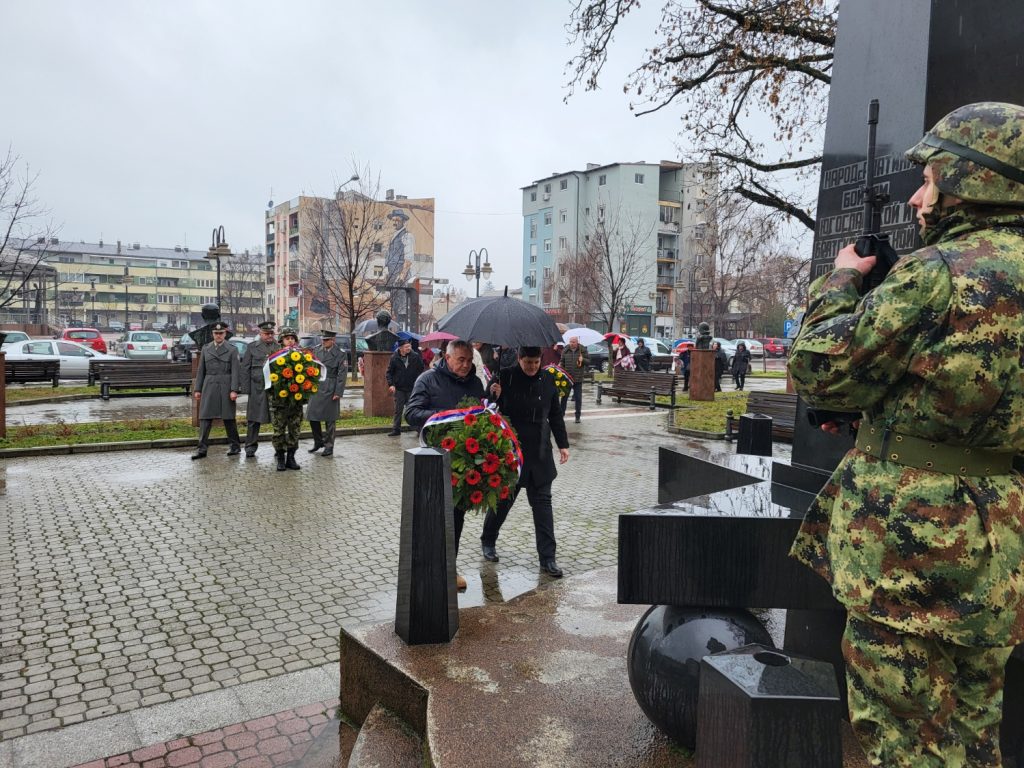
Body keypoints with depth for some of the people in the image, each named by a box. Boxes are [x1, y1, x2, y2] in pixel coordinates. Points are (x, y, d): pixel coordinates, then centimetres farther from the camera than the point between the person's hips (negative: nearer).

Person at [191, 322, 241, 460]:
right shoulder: (206, 349, 10)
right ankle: (202, 448, 1)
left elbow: (235, 372, -4)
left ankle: (235, 446, 17)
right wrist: (197, 389, 7)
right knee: (205, 417, -1)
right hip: (209, 386, 3)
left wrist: (234, 390, -12)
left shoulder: (231, 350, 0)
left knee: (229, 417, 4)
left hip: (225, 387, -3)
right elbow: (200, 370, 12)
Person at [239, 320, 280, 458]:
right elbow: (245, 369, 6)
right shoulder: (252, 347, 8)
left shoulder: (279, 347, 10)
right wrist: (246, 389, -2)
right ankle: (250, 448, 12)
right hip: (257, 388, 0)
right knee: (254, 419, 3)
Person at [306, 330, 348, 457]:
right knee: (312, 416, 6)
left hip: (330, 390, -4)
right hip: (316, 388, 4)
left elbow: (342, 374, -8)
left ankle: (329, 446, 14)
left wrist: (338, 393, -12)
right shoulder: (316, 349, 6)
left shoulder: (341, 354, -7)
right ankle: (318, 441, 25)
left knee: (330, 419, 3)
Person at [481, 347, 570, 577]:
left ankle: (547, 558, 7)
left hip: (540, 453, 3)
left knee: (543, 502, 2)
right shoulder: (505, 377, -8)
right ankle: (488, 541, 35)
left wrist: (563, 444, 11)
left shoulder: (547, 380, 4)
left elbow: (555, 414, 13)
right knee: (503, 499, 10)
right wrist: (494, 397, -23)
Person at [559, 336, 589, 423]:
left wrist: (583, 360, -18)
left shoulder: (583, 350, -1)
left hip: (578, 379, -1)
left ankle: (578, 416, 14)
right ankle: (561, 414, 17)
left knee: (578, 398, 4)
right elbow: (562, 363, 8)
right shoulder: (565, 351, 2)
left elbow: (588, 361, 2)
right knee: (564, 397, 6)